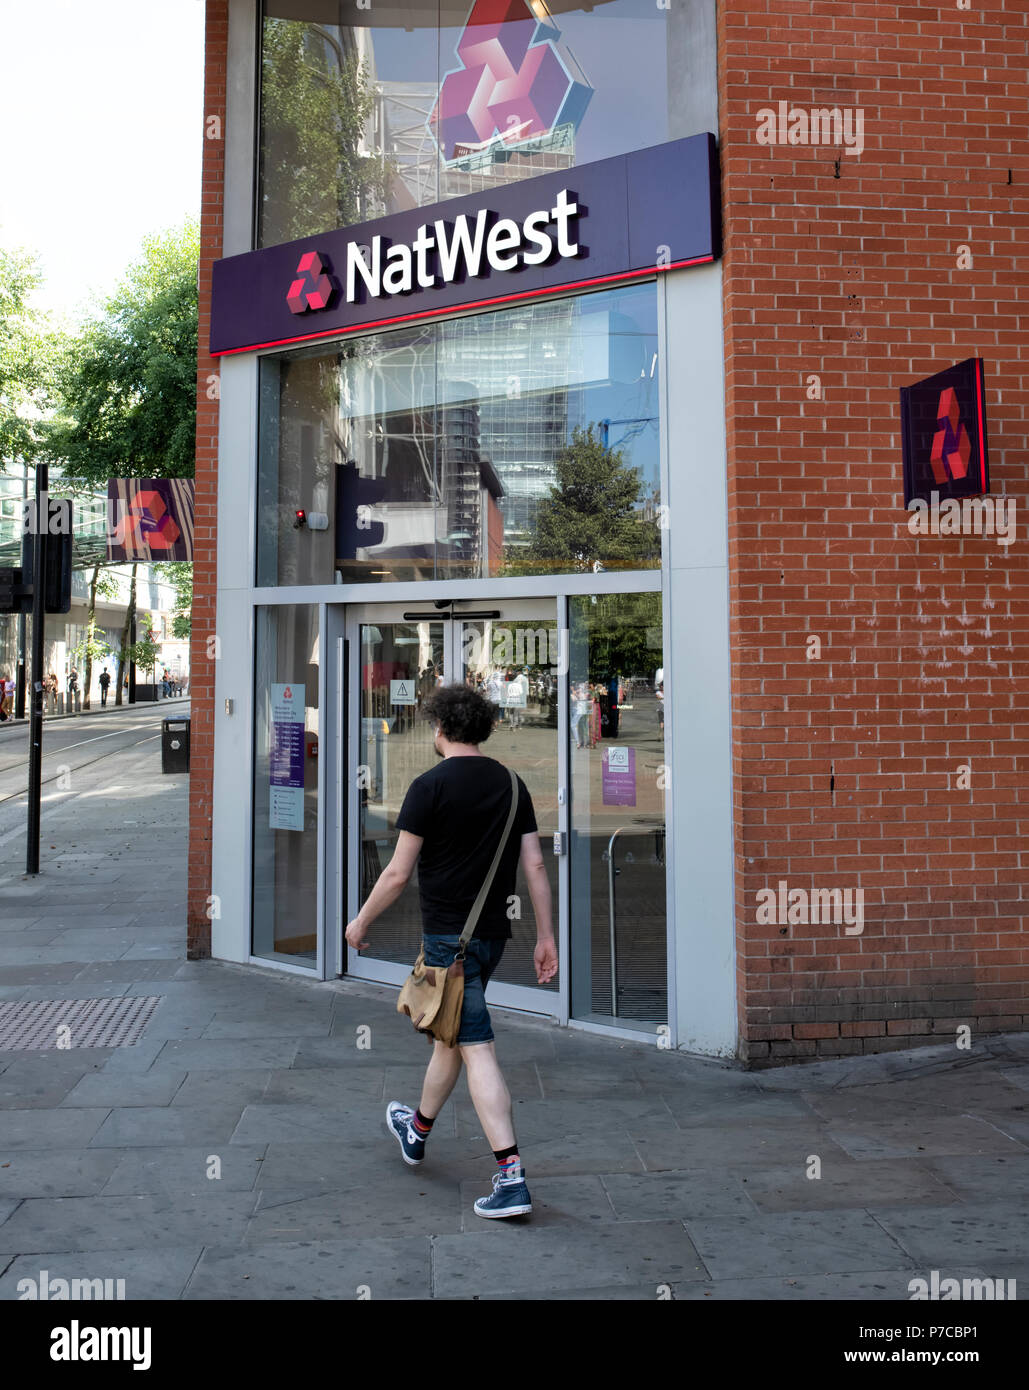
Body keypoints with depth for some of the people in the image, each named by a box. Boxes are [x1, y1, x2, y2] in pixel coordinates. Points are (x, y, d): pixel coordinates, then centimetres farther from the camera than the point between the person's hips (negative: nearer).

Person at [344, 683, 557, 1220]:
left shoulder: (430, 785, -12)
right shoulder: (512, 784, 5)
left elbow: (398, 874, -11)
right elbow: (535, 866, 2)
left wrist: (360, 923, 3)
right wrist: (546, 938, 7)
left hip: (448, 934, -7)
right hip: (493, 933, 7)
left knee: (476, 1048, -5)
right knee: (450, 1032, 23)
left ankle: (511, 1176, -8)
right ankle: (417, 1128, 44)